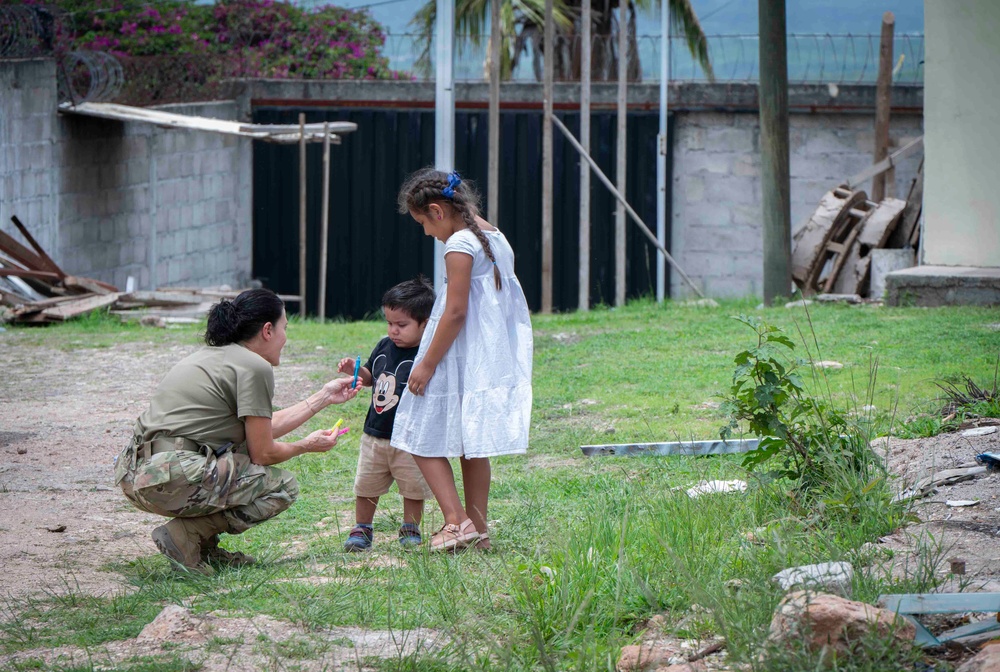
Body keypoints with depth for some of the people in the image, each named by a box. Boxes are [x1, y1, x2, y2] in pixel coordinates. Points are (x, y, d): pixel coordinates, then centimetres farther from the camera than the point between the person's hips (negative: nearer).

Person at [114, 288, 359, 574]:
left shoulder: (211, 356, 23)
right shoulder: (254, 367, -6)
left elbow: (261, 427, 29)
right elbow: (262, 452, -2)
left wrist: (324, 397, 37)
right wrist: (305, 446, 18)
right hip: (172, 481, -10)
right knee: (283, 487, 3)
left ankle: (203, 547, 16)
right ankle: (186, 535, -6)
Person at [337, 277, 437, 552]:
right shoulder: (384, 347, 4)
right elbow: (370, 378, 18)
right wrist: (355, 370, 0)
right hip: (375, 434, 6)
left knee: (413, 488, 7)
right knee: (366, 486, 14)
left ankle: (410, 529, 25)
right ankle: (361, 529, 28)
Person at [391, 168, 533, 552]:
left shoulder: (459, 245, -15)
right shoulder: (496, 239, 12)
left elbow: (456, 312, -20)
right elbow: (507, 305, 17)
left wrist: (427, 365, -15)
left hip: (461, 360, -9)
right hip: (492, 358, 9)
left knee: (424, 439, -1)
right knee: (472, 447, 14)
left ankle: (456, 520, -10)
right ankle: (478, 529, 15)